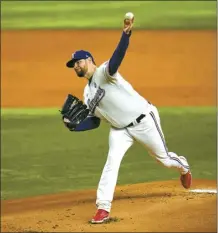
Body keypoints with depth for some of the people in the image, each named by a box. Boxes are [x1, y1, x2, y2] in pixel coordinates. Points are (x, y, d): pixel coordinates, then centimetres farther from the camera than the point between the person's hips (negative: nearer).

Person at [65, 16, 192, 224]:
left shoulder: (104, 72, -15)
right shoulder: (88, 93, 9)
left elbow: (114, 63, -39)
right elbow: (94, 121, 11)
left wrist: (125, 35, -58)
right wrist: (74, 125, -8)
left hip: (144, 121, -6)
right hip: (120, 129, 6)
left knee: (162, 157, 11)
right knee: (111, 162, -14)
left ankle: (183, 167, 46)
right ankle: (103, 208, -18)